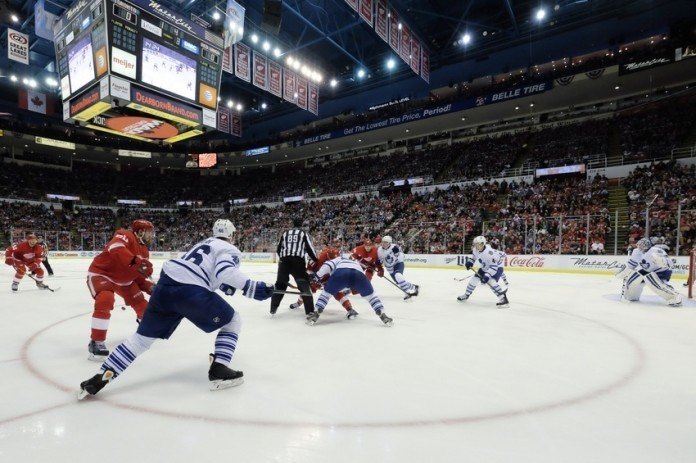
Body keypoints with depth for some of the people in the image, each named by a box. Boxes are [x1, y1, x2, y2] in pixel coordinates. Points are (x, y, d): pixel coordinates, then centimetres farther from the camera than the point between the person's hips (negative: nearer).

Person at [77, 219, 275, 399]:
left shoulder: (206, 242, 31)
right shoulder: (231, 250, 6)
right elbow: (226, 271, -16)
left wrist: (223, 285, 40)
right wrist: (253, 288, -18)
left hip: (165, 283, 8)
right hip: (190, 291, -8)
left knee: (143, 337, 17)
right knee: (233, 321, 9)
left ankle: (100, 377, 13)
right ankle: (219, 370, 2)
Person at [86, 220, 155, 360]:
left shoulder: (144, 251, 3)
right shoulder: (125, 235, -22)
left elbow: (139, 274, 8)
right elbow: (115, 248, -45)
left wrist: (148, 286, -10)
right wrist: (136, 261, -54)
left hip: (123, 279, 9)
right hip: (101, 273, -9)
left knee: (140, 301, 10)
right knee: (105, 301, -32)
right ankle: (96, 342, -23)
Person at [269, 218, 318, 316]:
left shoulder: (285, 233, 20)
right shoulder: (304, 233, 9)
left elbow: (278, 249, 22)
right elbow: (310, 249, 3)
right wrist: (316, 260, 16)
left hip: (284, 261, 3)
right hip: (298, 261, -3)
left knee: (280, 284, 18)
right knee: (304, 285, 1)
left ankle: (273, 308, 20)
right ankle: (309, 310, -7)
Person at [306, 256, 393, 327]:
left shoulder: (339, 260, 39)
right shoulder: (356, 264, 48)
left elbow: (328, 265, 18)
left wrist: (317, 277, 24)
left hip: (341, 271, -2)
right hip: (358, 273, 3)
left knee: (327, 291, 22)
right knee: (370, 294, 26)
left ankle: (316, 314, 14)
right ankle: (383, 315, 18)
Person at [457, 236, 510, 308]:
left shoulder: (489, 252, -39)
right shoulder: (476, 250, -14)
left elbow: (494, 266, -38)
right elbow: (473, 255, 12)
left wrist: (487, 275, -43)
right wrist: (469, 261, -5)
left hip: (497, 266, -8)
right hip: (485, 267, 8)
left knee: (491, 281, -29)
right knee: (475, 278, 5)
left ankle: (503, 299, -25)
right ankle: (466, 295, 24)